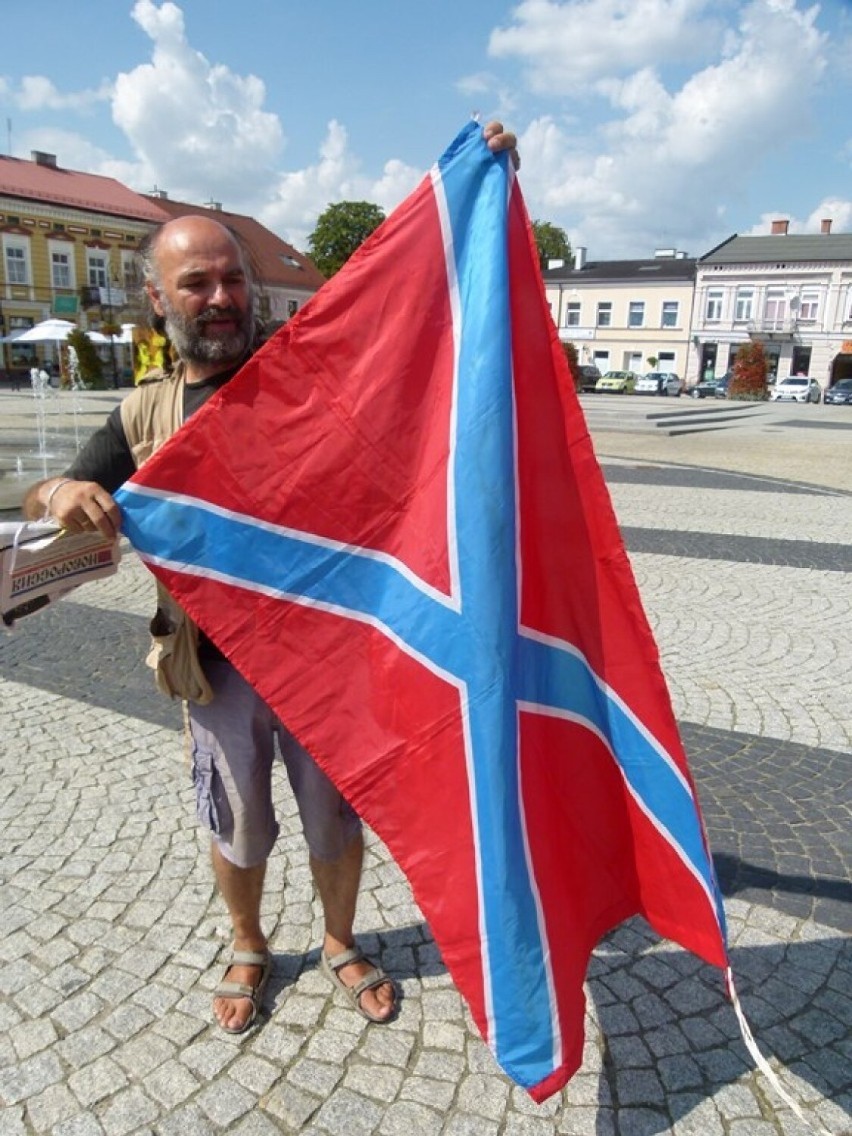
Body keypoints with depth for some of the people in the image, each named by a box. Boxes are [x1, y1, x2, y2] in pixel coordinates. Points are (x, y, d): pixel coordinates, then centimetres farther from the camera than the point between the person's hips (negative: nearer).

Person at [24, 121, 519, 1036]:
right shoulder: (144, 416, 2)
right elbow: (41, 505, 2)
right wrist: (62, 496, -23)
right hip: (220, 660, 1)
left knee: (337, 816, 17)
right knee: (237, 828, 20)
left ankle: (340, 944, 45)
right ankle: (248, 950, 49)